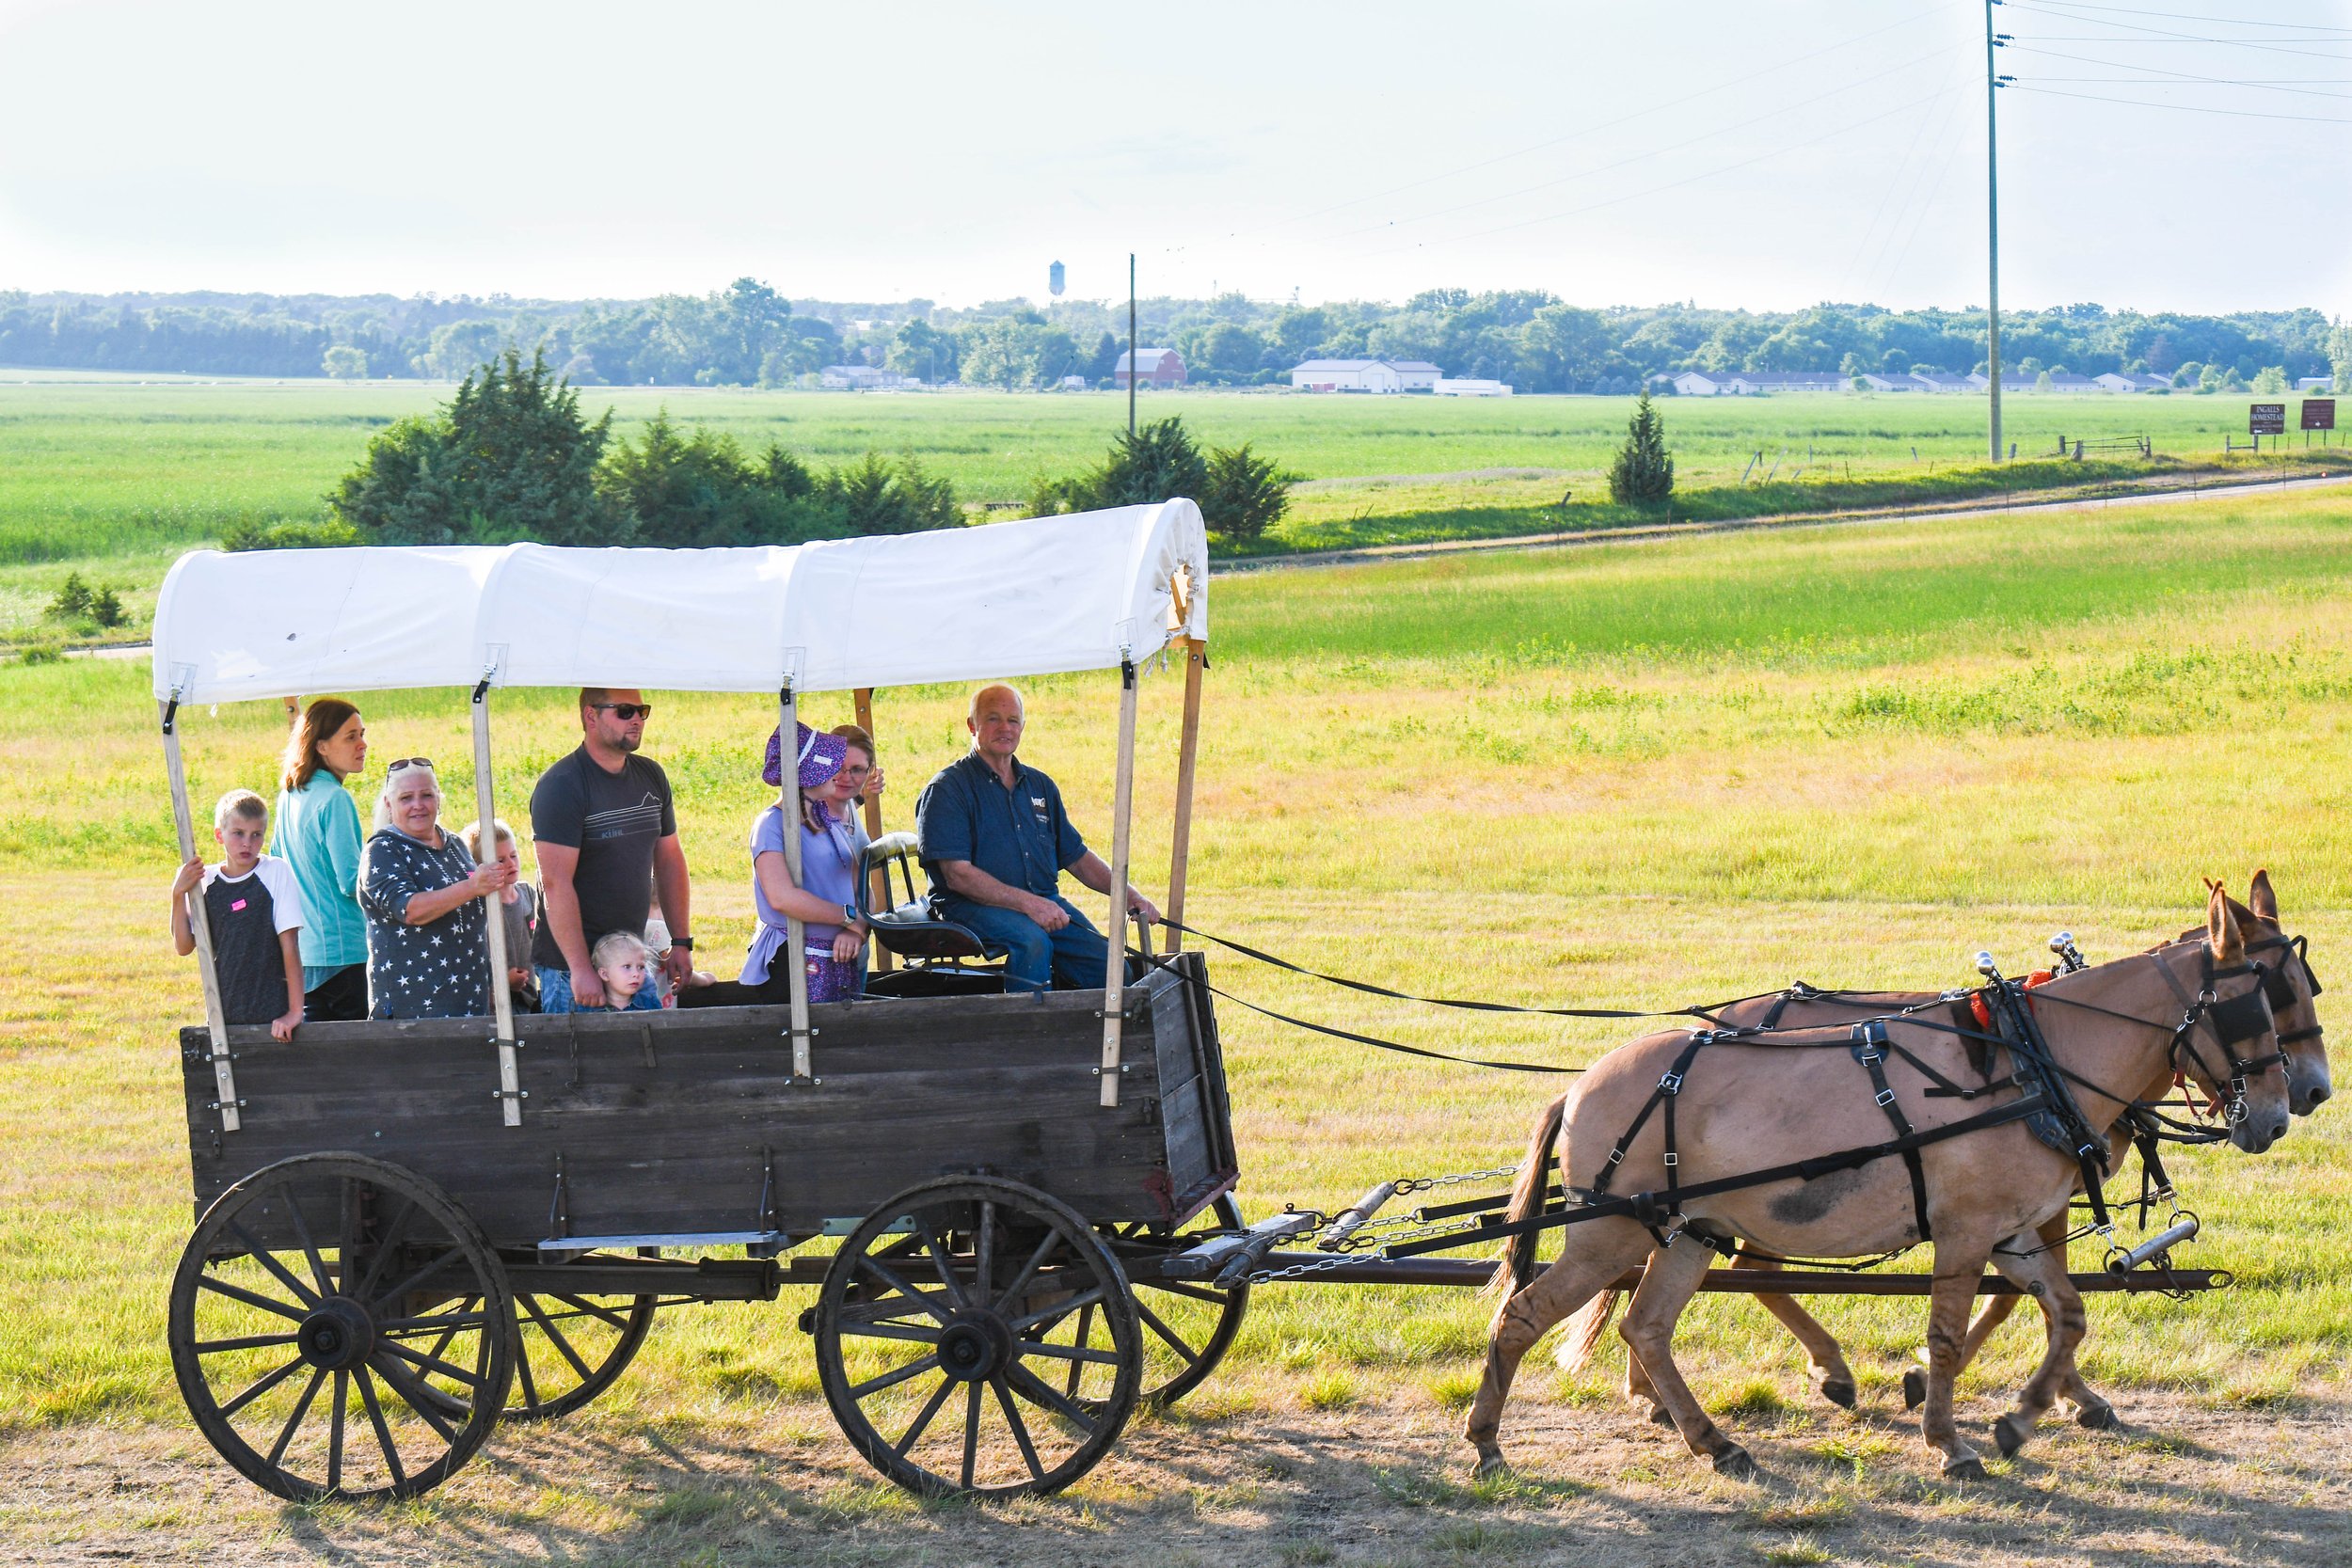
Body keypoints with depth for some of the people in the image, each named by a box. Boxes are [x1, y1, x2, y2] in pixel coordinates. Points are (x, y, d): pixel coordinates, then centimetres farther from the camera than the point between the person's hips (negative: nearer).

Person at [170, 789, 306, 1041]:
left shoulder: (276, 872, -5)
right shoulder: (205, 881, 6)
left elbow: (289, 944, -8)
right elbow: (183, 947, 4)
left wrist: (295, 1011, -12)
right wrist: (178, 895, -8)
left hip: (273, 1015, -4)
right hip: (224, 1016, 4)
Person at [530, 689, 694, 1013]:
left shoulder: (651, 776, 10)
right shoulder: (561, 786, -13)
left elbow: (669, 860, 19)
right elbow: (556, 883, -19)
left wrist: (681, 942, 12)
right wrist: (581, 970, -24)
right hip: (570, 963, -7)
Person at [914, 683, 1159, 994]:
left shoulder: (1039, 785, 21)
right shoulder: (947, 789, -1)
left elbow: (1077, 858, 24)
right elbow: (958, 875, -11)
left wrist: (1129, 895, 8)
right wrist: (1027, 903, -20)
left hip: (1045, 901, 6)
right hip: (974, 907, -6)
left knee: (1111, 966, -18)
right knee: (1032, 942, -36)